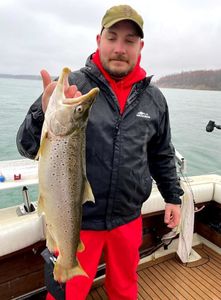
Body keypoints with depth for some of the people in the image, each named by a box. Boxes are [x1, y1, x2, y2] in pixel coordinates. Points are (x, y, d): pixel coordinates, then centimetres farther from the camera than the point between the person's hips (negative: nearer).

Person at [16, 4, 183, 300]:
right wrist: (45, 115, -34)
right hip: (76, 220, -3)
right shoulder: (71, 86, -11)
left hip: (129, 219, 4)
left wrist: (173, 196, 13)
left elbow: (162, 155, 12)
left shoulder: (154, 98, 2)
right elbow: (29, 147, -14)